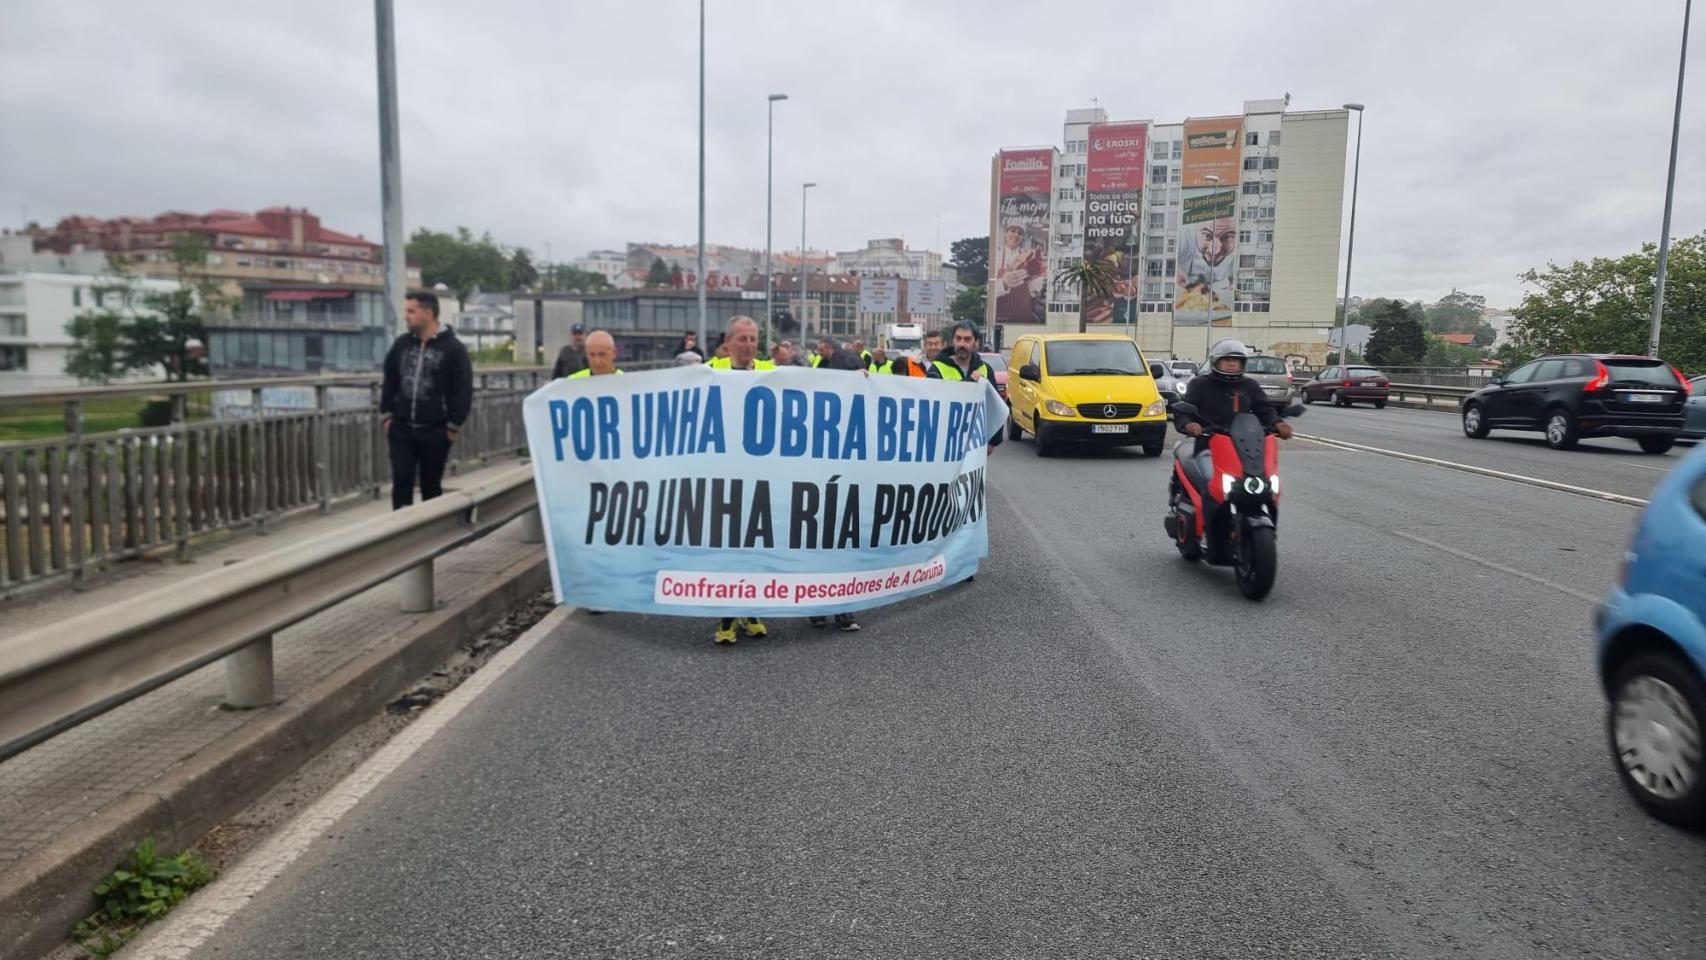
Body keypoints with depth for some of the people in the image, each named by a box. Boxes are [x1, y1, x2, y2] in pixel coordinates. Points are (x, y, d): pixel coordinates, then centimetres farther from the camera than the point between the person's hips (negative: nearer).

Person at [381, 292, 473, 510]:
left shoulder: (453, 348, -7)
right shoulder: (401, 344, 8)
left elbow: (463, 389, -8)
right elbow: (389, 382, 16)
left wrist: (454, 425, -10)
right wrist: (386, 414, 7)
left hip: (435, 431, -4)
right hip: (401, 429, 4)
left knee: (431, 485, 6)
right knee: (401, 481, 0)